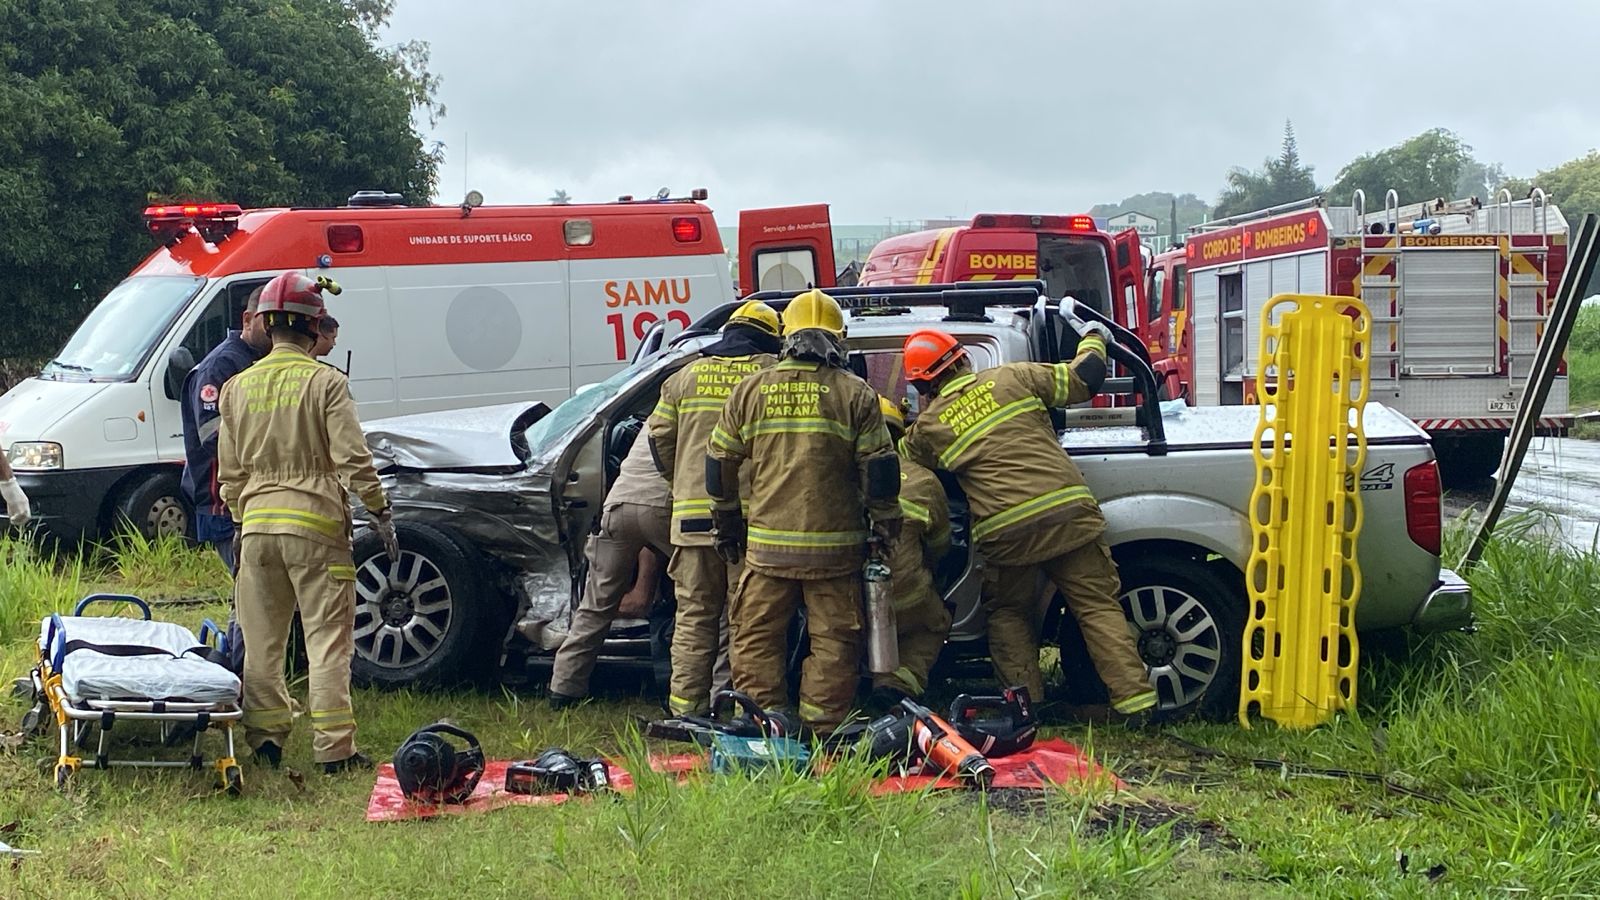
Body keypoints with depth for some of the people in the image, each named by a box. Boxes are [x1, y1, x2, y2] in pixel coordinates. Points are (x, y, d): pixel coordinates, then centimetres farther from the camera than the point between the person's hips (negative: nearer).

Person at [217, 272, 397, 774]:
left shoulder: (238, 387, 7)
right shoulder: (325, 382, -8)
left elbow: (229, 472, 12)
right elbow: (353, 459, -11)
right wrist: (379, 512, -1)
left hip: (257, 524, 5)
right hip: (316, 525, -4)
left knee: (261, 641, 13)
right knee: (328, 640, -1)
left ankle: (264, 738, 16)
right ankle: (333, 750, -3)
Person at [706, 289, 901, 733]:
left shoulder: (750, 390, 6)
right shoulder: (855, 394, -1)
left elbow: (720, 464, 11)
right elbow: (879, 470, -3)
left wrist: (726, 523, 22)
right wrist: (886, 526, 7)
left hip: (767, 543, 2)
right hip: (834, 545, -1)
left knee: (756, 637, 10)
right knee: (833, 641, 5)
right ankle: (821, 729, 3)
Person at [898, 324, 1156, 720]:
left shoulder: (929, 425, 7)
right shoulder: (1012, 378, 6)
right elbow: (1083, 379, 10)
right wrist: (1093, 338, 29)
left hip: (1004, 532, 0)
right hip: (1067, 511, 1)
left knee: (1008, 613, 22)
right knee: (1098, 606, 7)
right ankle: (1135, 699, 0)